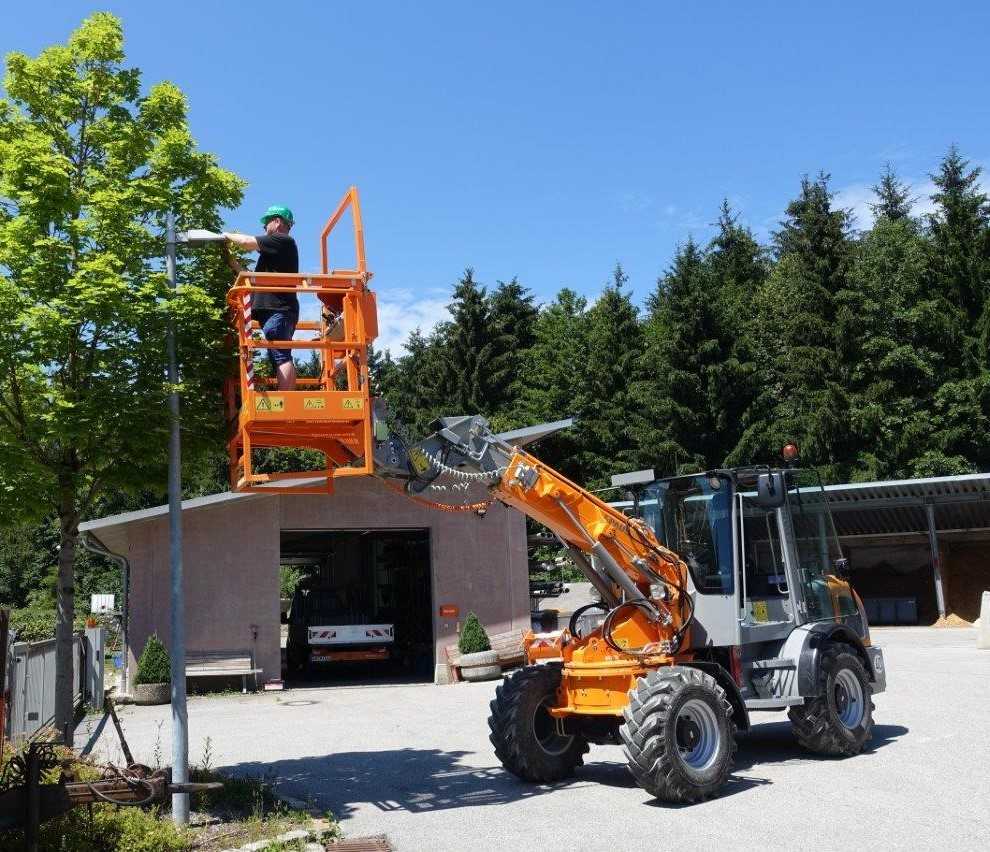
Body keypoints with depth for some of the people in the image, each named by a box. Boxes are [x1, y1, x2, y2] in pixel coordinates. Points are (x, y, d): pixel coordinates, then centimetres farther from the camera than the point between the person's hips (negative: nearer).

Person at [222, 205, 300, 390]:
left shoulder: (283, 241, -1)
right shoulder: (277, 250, 28)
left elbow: (246, 242, -10)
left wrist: (227, 235, 8)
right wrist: (231, 262, 25)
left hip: (277, 310, -10)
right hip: (278, 310, 10)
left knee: (281, 357, -17)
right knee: (280, 359, 6)